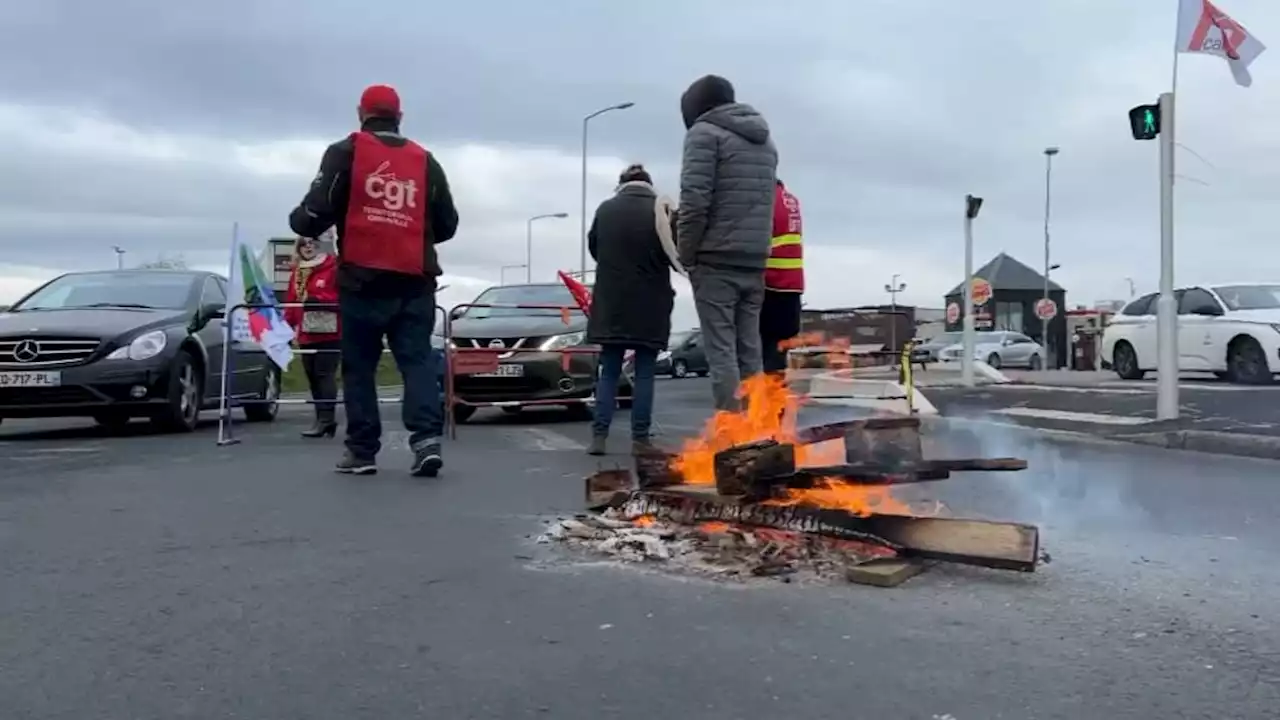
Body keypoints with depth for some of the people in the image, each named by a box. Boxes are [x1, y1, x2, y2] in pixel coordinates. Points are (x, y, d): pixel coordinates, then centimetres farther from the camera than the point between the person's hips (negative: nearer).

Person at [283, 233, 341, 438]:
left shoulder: (333, 267, -5)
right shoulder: (296, 272, 18)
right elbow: (291, 301, 17)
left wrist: (317, 299, -19)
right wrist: (287, 324, 6)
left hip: (329, 332, -7)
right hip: (306, 333, 7)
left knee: (325, 374, -11)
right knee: (313, 376, 7)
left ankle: (325, 418, -12)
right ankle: (325, 419, 13)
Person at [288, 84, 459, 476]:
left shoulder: (346, 152, 1)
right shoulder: (425, 160, 13)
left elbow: (318, 209, -7)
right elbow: (447, 224, 16)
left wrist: (299, 221, 16)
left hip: (363, 279, -2)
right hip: (415, 281, 3)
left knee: (359, 365, 7)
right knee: (418, 360, 3)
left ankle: (362, 451, 8)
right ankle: (427, 438, -13)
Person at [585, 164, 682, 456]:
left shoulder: (605, 209, -1)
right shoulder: (662, 209, -7)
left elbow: (593, 248, 12)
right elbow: (676, 254, -2)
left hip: (611, 303, 2)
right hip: (650, 304, -2)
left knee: (609, 372, 9)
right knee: (644, 373, 5)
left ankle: (599, 436, 3)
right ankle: (640, 439, 4)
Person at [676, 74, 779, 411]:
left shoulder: (705, 132, -2)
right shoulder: (766, 142, 21)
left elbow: (695, 199, -12)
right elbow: (762, 202, 14)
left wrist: (686, 253, -5)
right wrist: (753, 248, 10)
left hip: (715, 261, -7)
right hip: (754, 263, 7)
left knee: (722, 352, -6)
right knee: (750, 353, 8)